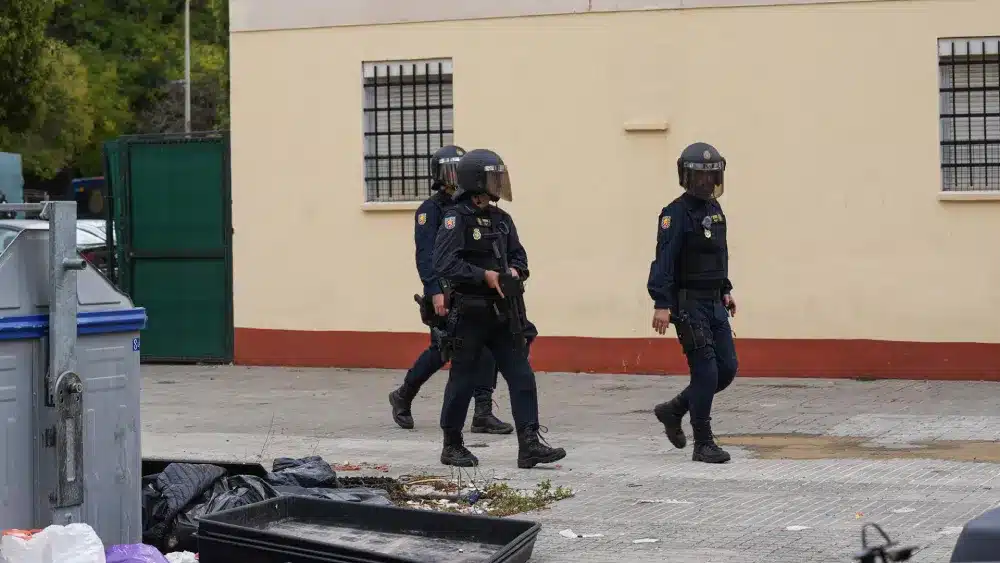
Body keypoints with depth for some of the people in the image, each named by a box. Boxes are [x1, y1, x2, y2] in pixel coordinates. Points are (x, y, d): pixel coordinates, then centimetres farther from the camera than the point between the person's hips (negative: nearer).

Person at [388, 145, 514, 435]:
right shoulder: (430, 209, -7)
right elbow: (425, 255, -16)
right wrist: (435, 291, -25)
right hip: (444, 294, -6)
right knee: (441, 351, 0)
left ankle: (483, 413, -5)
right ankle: (403, 397, 23)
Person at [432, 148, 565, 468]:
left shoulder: (501, 219, 11)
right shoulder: (457, 219, -11)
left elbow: (518, 255, 19)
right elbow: (444, 264, -20)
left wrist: (515, 271, -4)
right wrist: (485, 275, -22)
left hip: (501, 313, 6)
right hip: (469, 314, -6)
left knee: (522, 377, -2)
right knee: (462, 381, 5)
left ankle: (530, 446, -3)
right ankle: (452, 447, 18)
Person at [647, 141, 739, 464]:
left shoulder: (715, 209, 13)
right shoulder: (676, 214, -12)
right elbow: (664, 260, -20)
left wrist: (725, 290, 21)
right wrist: (661, 304, -27)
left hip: (714, 304, 8)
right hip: (688, 304, -8)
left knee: (727, 369, 8)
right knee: (706, 372, -8)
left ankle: (673, 410, 24)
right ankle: (703, 444, 1)